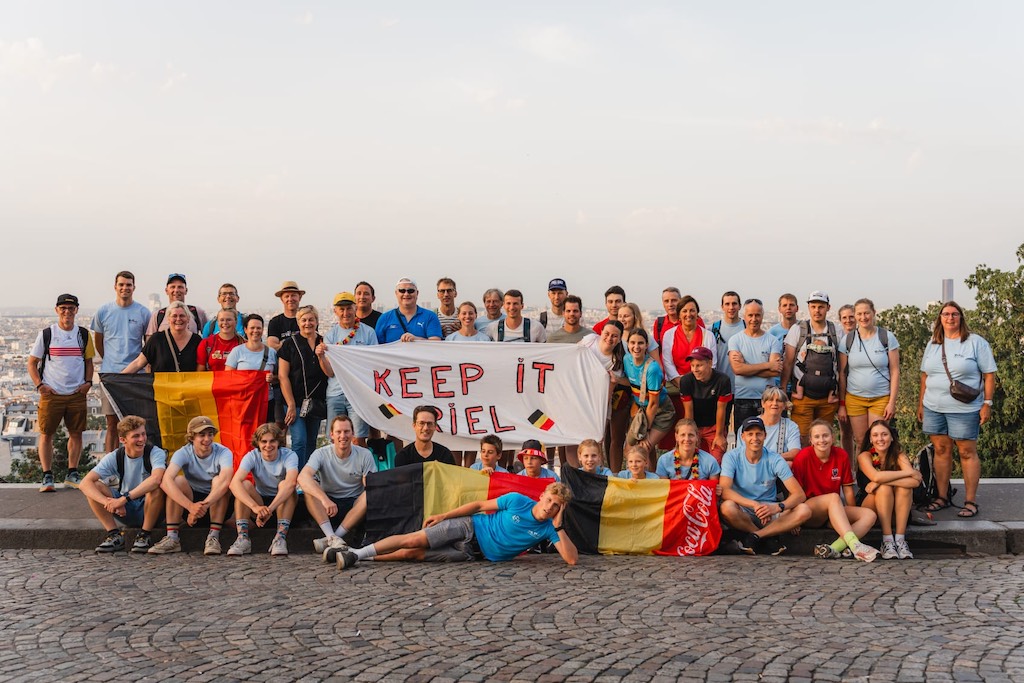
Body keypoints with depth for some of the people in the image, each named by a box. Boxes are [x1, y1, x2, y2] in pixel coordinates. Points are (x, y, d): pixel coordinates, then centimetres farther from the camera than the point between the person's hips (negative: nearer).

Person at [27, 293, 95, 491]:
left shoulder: (84, 334, 9)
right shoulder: (46, 334, 2)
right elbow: (32, 363, 6)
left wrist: (88, 382, 2)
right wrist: (40, 385, -7)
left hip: (77, 393, 2)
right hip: (51, 394, -2)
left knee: (76, 433, 6)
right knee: (46, 434, -1)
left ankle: (72, 474, 17)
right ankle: (47, 477, 5)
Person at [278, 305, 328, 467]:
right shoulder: (290, 344, -1)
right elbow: (283, 376, -5)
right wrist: (291, 405, -11)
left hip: (317, 401, 4)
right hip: (296, 400, -4)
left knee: (311, 442, 10)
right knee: (299, 440, -12)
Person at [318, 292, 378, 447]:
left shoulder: (368, 332, 3)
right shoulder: (330, 335, 8)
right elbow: (330, 372, 2)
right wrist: (321, 357, -18)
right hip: (335, 393, 2)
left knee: (359, 440, -7)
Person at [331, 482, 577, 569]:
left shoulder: (548, 529, -7)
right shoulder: (518, 501, -9)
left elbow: (572, 558, -17)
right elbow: (480, 505, 1)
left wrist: (558, 528, -26)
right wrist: (443, 515, -2)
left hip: (477, 553, 1)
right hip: (469, 528, -1)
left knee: (415, 554, -11)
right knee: (413, 540, -17)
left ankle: (360, 557, -4)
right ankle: (355, 554, -8)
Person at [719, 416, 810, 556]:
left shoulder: (774, 459, -6)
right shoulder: (732, 457, -10)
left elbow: (800, 494, -12)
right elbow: (724, 491, -24)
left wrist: (777, 507, -33)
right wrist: (755, 505, -37)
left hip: (769, 512, 2)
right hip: (743, 513, -2)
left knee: (804, 511, -23)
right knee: (727, 507, -36)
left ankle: (754, 536, -17)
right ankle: (769, 538, -13)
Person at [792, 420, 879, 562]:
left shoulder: (842, 456, 2)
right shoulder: (803, 456, -9)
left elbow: (848, 491, 5)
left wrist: (853, 516, 0)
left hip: (834, 513, 5)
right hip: (809, 515, -5)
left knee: (869, 515, -19)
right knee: (833, 497, -33)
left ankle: (833, 548, -40)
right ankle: (855, 545, -49)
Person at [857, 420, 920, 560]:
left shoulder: (899, 455, -5)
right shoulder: (865, 456, -9)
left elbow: (915, 482, -24)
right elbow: (876, 476, -31)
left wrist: (880, 482, -29)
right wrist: (909, 472, -24)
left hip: (897, 513, 2)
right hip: (870, 510, -2)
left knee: (904, 487, -26)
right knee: (884, 488, -29)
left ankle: (900, 540, -28)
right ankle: (887, 541, -31)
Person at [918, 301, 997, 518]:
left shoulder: (976, 342, -2)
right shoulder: (933, 345, 13)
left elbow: (989, 375, -3)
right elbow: (925, 376, 18)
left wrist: (987, 404, -8)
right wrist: (921, 403, 15)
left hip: (964, 409, -5)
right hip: (933, 408, 5)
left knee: (967, 452, -1)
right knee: (941, 450, 8)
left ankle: (970, 501, 5)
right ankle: (943, 497, 17)